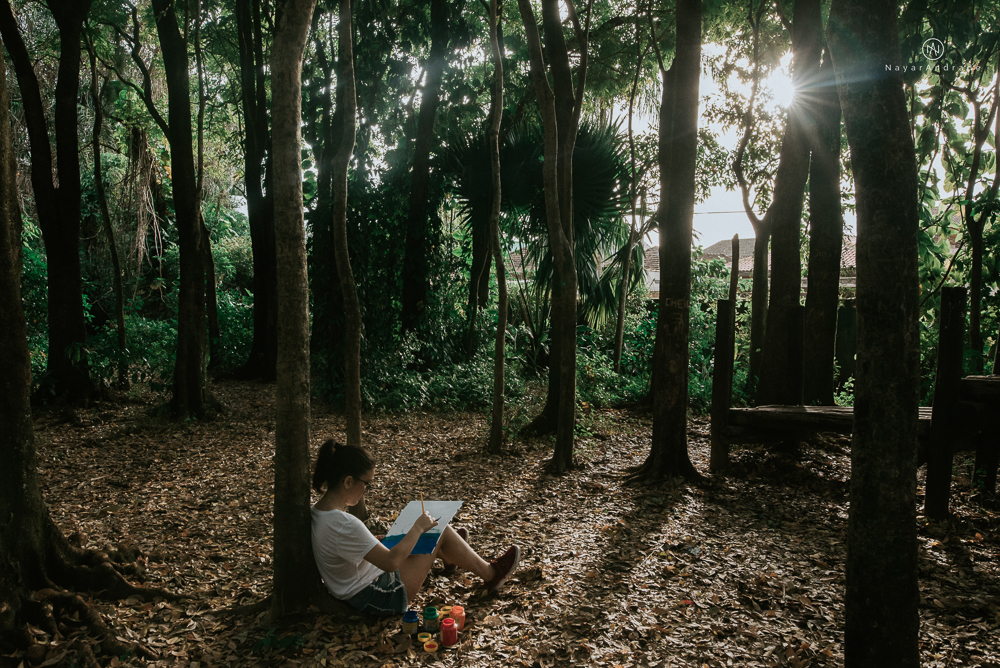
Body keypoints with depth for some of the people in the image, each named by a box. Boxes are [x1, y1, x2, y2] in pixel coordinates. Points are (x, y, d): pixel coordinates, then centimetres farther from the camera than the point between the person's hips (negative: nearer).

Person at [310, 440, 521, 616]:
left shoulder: (318, 511, -4)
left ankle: (451, 557, 54)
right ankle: (491, 574, 21)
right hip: (379, 598, -9)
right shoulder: (344, 525, -34)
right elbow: (391, 562, -30)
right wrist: (417, 529, -17)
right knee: (440, 530, -1)